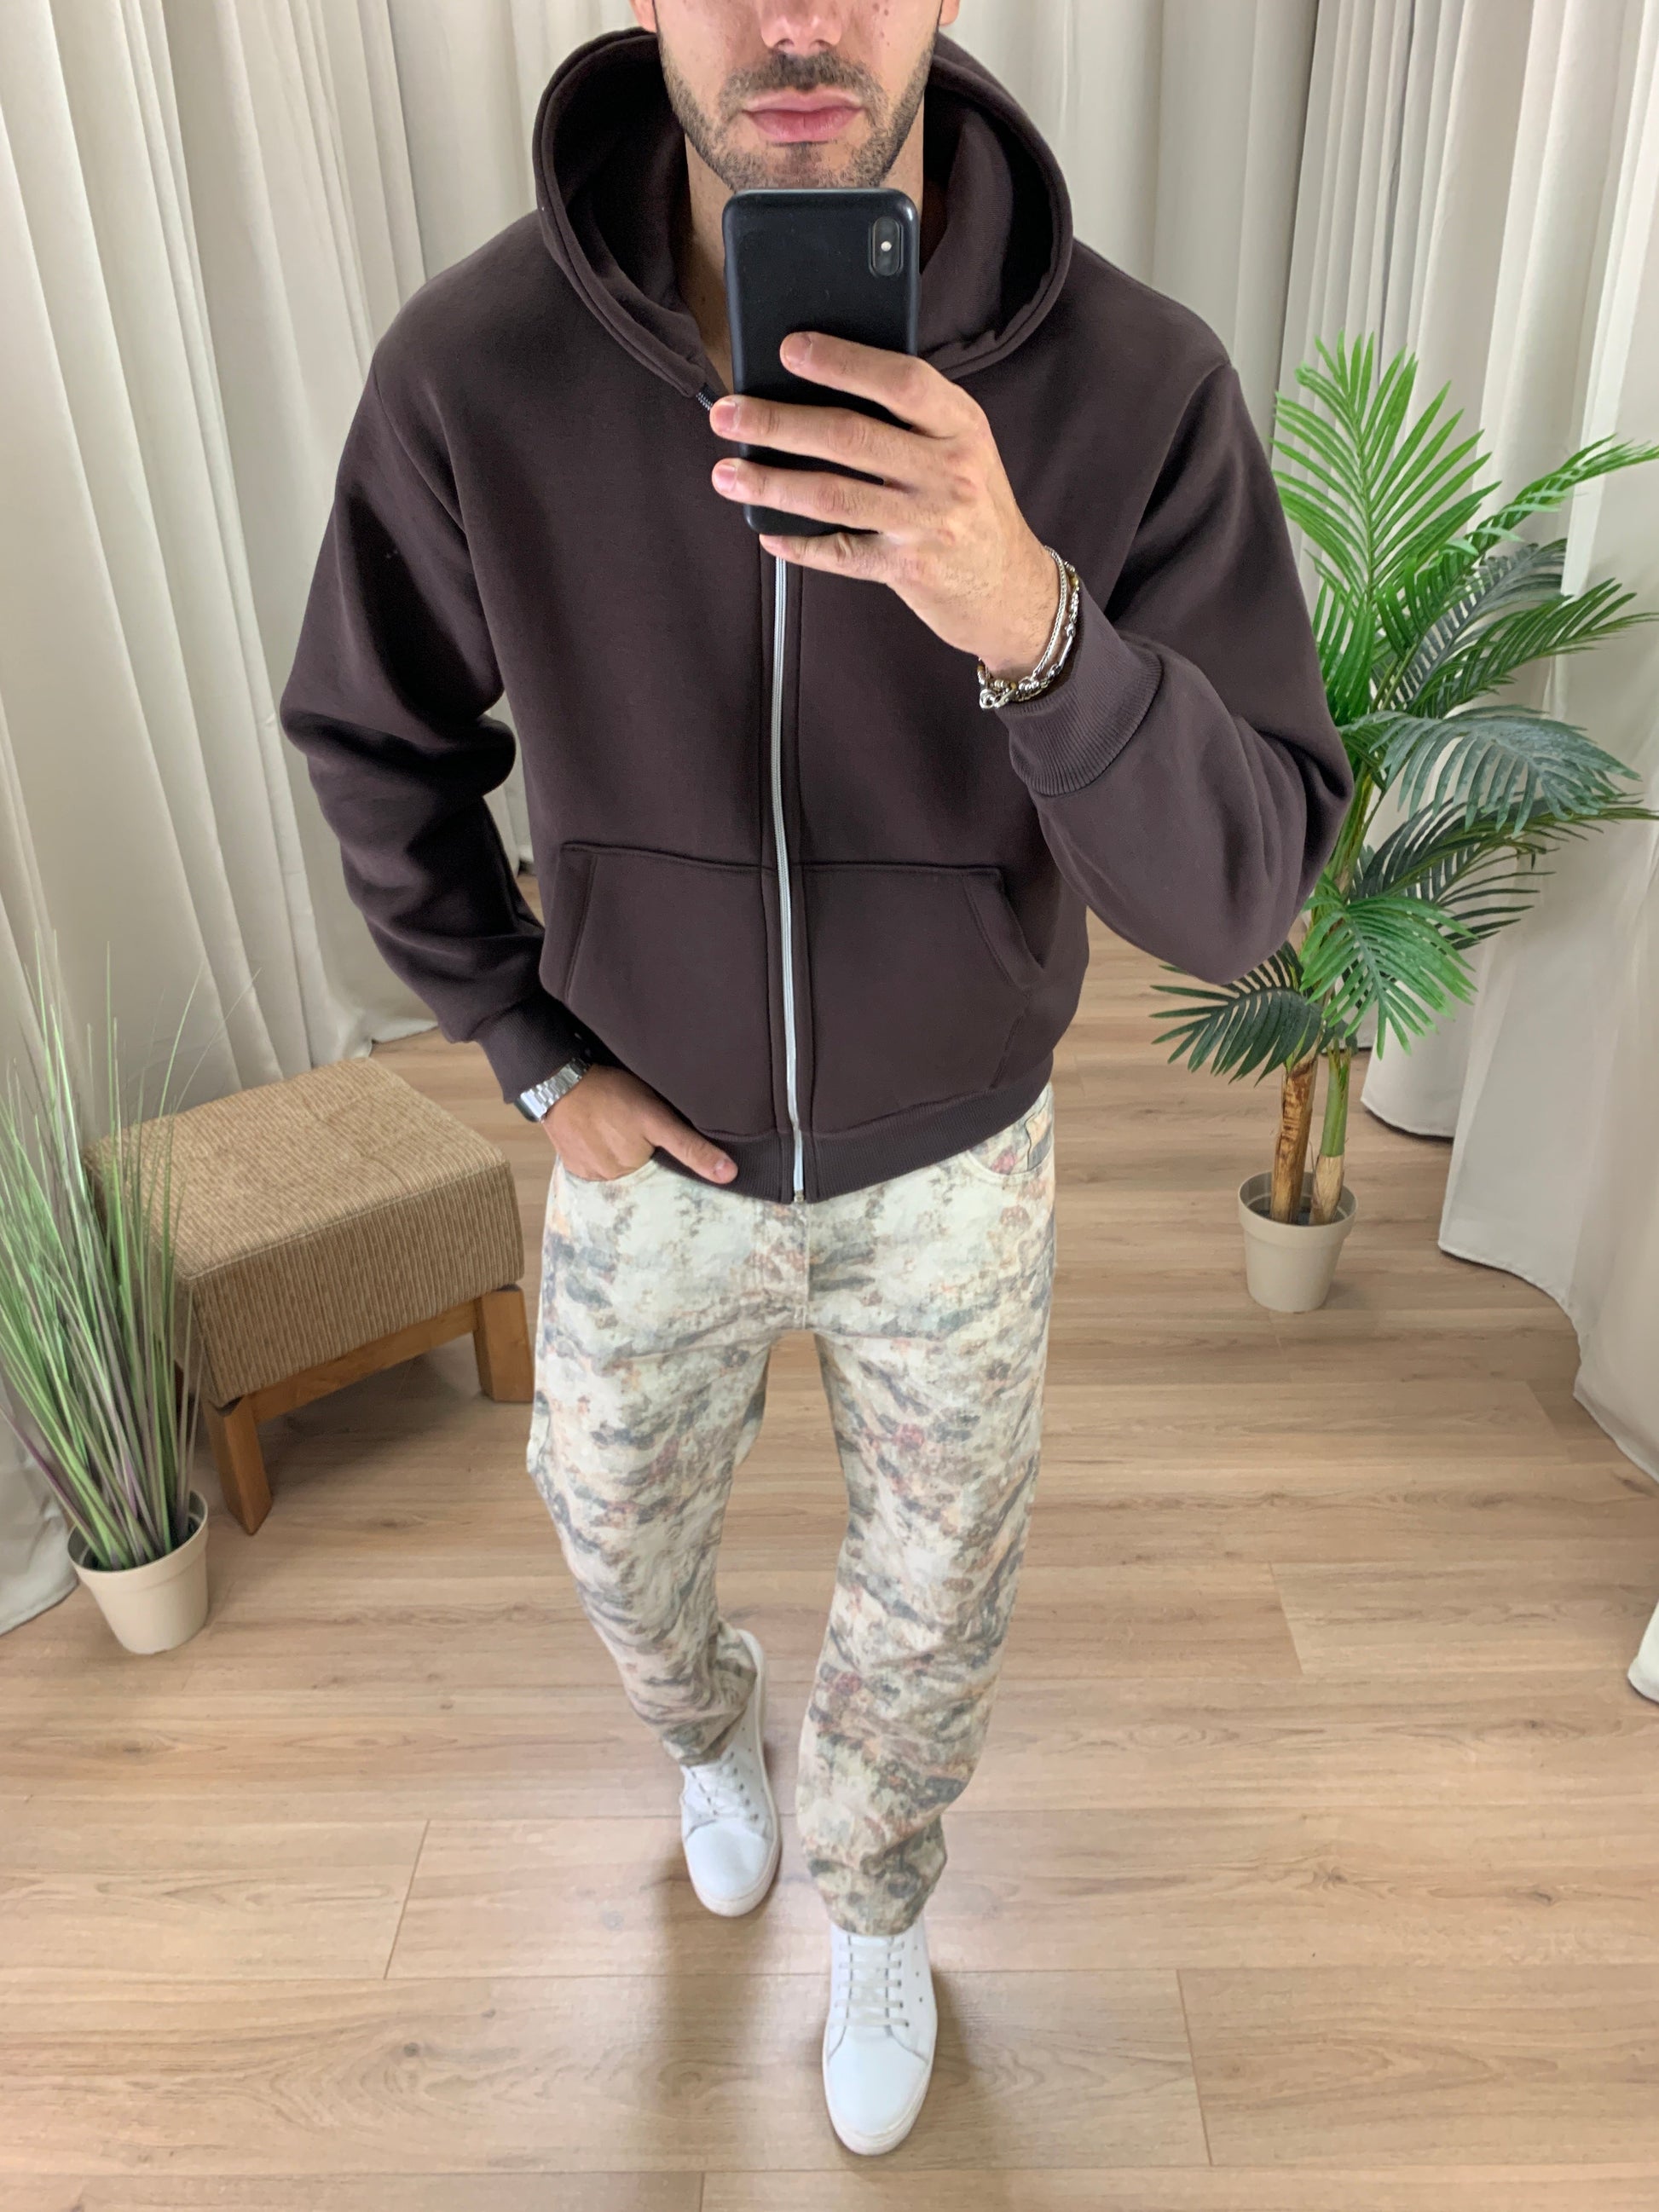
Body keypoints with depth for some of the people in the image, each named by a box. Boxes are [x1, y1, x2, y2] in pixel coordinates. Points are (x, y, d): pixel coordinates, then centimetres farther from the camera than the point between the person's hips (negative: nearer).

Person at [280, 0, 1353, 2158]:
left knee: (935, 1591, 17)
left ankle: (873, 1905, 54)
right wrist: (535, 1061, -8)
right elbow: (380, 744, -5)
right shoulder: (476, 367, -23)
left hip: (953, 1152, 0)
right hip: (660, 1144, 1)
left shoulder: (1140, 384, -25)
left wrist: (1028, 617, -48)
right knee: (621, 1522, 23)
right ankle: (710, 1726, 64)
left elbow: (1236, 890, -28)